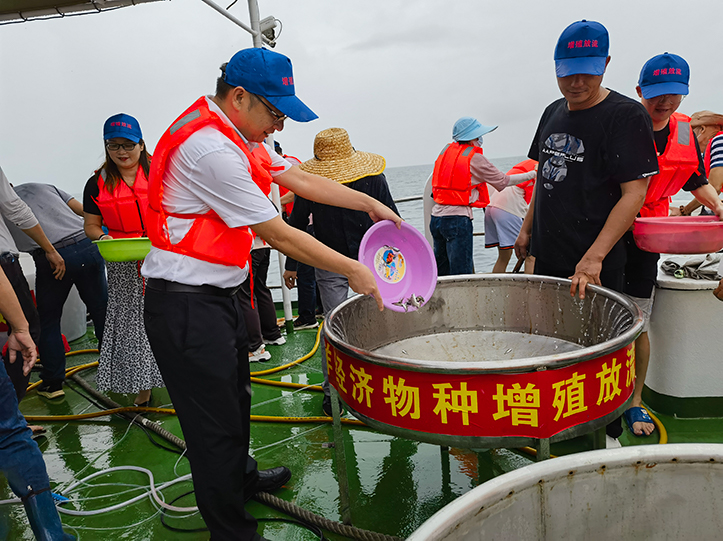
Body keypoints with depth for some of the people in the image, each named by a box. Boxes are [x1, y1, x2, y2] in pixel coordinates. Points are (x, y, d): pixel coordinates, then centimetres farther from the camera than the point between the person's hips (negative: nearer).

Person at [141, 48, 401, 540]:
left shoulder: (240, 135, 8)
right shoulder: (211, 149, -24)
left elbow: (298, 178, 13)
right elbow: (278, 235, -23)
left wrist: (370, 204, 9)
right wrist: (352, 270, -14)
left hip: (218, 293, 10)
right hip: (187, 304, -10)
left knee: (235, 395, 25)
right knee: (215, 421, 1)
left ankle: (241, 477, 48)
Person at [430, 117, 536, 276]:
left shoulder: (447, 150, 13)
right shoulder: (474, 157, -5)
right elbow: (502, 181, 3)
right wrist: (533, 175, 14)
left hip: (436, 216, 7)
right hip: (458, 219, -7)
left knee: (441, 273, 14)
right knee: (461, 274, -3)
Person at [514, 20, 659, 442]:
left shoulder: (627, 115, -11)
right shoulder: (553, 113, 10)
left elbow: (635, 192, -17)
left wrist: (594, 257, -25)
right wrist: (528, 229, 15)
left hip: (597, 264, -6)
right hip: (549, 256, 7)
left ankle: (609, 434, 23)